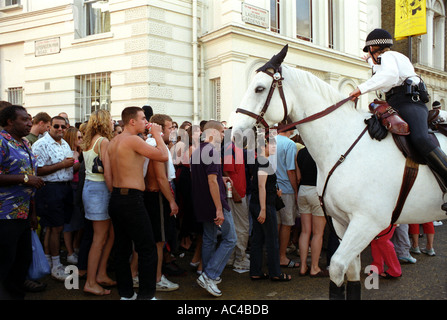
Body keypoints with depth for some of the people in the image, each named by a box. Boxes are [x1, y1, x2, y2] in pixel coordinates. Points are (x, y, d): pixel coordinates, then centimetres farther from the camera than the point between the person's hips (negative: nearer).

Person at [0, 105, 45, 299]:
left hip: (22, 215, 9)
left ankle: (17, 295, 29)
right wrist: (25, 178, -22)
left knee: (23, 260, 16)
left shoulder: (24, 143, 16)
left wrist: (32, 212, 22)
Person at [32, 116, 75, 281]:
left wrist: (73, 164, 7)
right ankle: (56, 266, 5)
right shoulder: (41, 144, -10)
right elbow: (38, 170, -19)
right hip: (50, 188, -8)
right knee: (56, 227, -5)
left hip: (65, 187, 8)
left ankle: (47, 260, 23)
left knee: (54, 227, 13)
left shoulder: (65, 144, 17)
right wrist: (62, 165, -18)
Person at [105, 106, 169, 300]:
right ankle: (146, 295, 1)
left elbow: (107, 174, 14)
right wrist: (156, 134, 0)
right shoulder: (133, 140, -13)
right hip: (132, 199, -9)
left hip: (116, 199, 9)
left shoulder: (113, 142, 13)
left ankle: (126, 293, 20)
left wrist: (116, 194, 20)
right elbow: (163, 156, -13)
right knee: (147, 249, -2)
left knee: (122, 248, 13)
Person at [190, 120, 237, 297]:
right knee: (230, 239, -1)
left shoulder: (197, 151, 12)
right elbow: (212, 181, -24)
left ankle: (208, 277, 26)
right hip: (214, 203, -9)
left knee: (209, 240, 18)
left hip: (202, 203, 9)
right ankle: (209, 276, -6)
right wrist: (219, 209, -23)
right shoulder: (212, 151, -18)